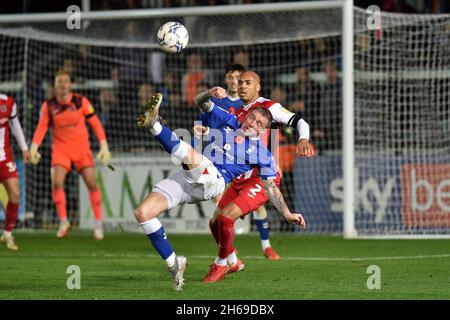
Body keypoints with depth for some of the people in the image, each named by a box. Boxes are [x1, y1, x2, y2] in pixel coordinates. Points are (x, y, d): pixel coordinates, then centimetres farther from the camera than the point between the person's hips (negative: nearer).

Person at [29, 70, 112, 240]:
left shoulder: (81, 102, -7)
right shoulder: (48, 106, -3)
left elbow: (95, 123, -2)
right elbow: (42, 127, 3)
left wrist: (104, 146, -7)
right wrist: (33, 148, -11)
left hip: (81, 148, -1)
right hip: (60, 148, 1)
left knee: (91, 183, -8)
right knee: (57, 183, -17)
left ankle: (98, 223, 6)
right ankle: (63, 221, -4)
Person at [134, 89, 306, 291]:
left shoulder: (261, 153, 20)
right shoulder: (227, 122, 26)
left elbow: (271, 187, 21)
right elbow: (204, 104, 22)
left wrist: (287, 214, 13)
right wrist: (212, 93, 0)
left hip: (212, 181, -4)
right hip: (184, 178, 4)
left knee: (190, 154, -38)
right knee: (142, 213, -12)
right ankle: (173, 263, -3)